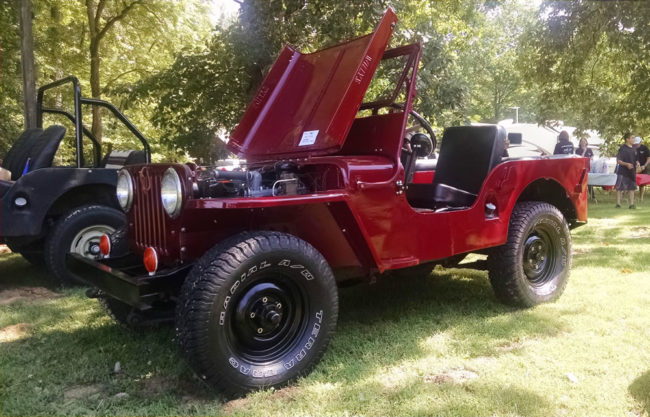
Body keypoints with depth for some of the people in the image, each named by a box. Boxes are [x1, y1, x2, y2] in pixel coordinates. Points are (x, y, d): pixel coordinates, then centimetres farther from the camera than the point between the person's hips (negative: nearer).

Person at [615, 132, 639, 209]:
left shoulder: (634, 148, 10)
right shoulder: (622, 148, -9)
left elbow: (635, 159, 21)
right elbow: (618, 161, -13)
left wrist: (637, 163, 0)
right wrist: (626, 164, -26)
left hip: (632, 171, 7)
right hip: (623, 172, -6)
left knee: (632, 188, 8)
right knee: (620, 188, -2)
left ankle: (631, 204, 13)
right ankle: (618, 204, 4)